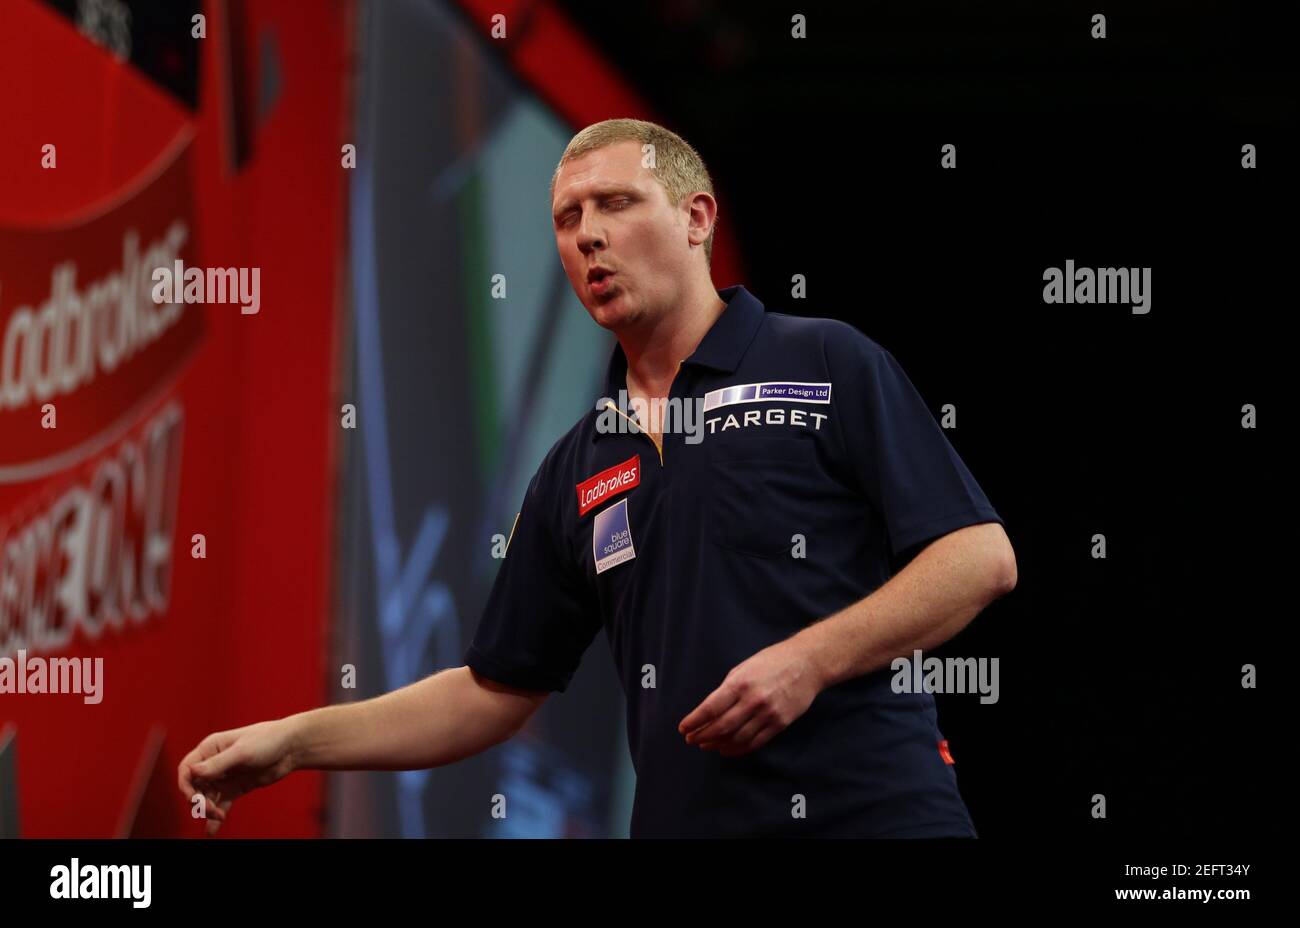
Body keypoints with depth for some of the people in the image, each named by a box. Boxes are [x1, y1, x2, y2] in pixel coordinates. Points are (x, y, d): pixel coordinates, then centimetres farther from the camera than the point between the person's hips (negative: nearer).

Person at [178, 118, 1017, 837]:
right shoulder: (575, 473, 17)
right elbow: (495, 693, 20)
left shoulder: (831, 366, 1)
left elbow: (982, 556, -6)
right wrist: (291, 744, 10)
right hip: (683, 824, 5)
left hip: (876, 812, -5)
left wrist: (810, 659, -17)